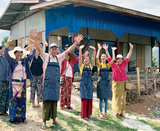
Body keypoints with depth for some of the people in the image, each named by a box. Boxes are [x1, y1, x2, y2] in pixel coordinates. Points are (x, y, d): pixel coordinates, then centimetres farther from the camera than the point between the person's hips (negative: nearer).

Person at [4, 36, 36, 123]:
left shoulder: (25, 61, 7)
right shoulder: (11, 61, -2)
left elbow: (32, 55, 13)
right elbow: (6, 54, -16)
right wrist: (8, 43, -28)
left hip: (23, 83, 3)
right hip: (13, 83, -3)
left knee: (22, 100, 7)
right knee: (13, 100, 2)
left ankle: (22, 117, 15)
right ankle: (13, 117, 11)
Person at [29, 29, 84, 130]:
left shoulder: (59, 58, 11)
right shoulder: (46, 57, 4)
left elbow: (68, 50, 3)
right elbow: (39, 49, -8)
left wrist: (76, 43, -8)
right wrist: (35, 39, -23)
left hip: (56, 82, 3)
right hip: (48, 82, -3)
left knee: (55, 101, 9)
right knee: (47, 100, -4)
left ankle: (54, 119, 20)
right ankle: (44, 121, 3)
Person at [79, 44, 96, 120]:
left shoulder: (90, 66, 10)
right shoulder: (81, 66, 5)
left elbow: (93, 57, 0)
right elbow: (80, 57, -8)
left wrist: (94, 50, -12)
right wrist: (80, 49, -20)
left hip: (90, 83, 3)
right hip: (83, 83, -3)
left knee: (89, 99, 6)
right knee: (84, 98, -3)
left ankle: (88, 113, 17)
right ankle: (84, 115, 4)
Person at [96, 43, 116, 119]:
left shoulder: (108, 65, 7)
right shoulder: (99, 65, 1)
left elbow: (113, 59, -6)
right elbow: (97, 58, -15)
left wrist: (113, 51, -4)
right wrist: (99, 49, -13)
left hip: (107, 82, 2)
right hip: (100, 82, -2)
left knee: (106, 99, 6)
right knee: (101, 99, 3)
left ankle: (105, 114, 14)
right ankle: (101, 114, 12)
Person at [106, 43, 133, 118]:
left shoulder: (124, 64, 7)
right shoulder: (113, 65, 1)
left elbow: (128, 57, 7)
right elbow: (109, 58, -2)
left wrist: (131, 49, 4)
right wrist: (106, 50, -8)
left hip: (123, 83, 3)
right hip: (116, 83, -3)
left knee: (122, 97, 6)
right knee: (116, 97, 1)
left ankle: (122, 112, 14)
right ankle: (117, 112, 9)